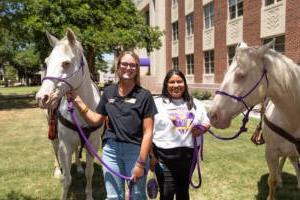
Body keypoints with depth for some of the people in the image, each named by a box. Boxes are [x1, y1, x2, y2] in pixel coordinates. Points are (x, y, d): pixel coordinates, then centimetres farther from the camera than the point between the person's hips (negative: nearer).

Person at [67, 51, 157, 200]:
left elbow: (148, 132, -10)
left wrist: (141, 163, -13)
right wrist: (78, 101, 0)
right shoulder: (108, 92, 3)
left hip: (135, 150, -3)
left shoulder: (144, 95, -9)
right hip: (111, 149, 3)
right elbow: (96, 120, 9)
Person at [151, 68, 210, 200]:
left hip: (189, 155, 4)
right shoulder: (157, 103, -5)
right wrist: (152, 155, -11)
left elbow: (206, 123, 17)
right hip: (165, 156, -4)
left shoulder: (195, 104, 7)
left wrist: (202, 129, -7)